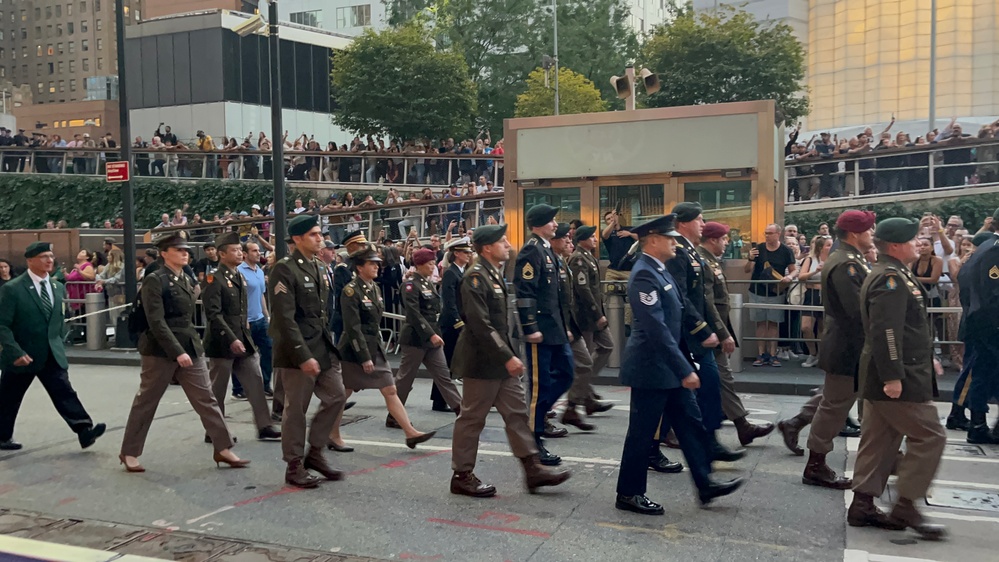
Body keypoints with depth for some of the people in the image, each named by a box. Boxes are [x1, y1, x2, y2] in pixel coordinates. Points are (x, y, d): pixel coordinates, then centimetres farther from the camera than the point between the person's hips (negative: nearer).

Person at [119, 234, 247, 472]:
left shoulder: (187, 280, 12)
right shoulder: (154, 280, -11)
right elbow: (156, 321, -19)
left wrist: (189, 347, 17)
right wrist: (177, 351, -25)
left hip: (190, 348, 7)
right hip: (161, 350, -6)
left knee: (206, 399, 3)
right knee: (146, 402, 6)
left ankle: (223, 450, 6)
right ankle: (129, 452, 21)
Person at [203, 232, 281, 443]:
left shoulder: (239, 277, 14)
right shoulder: (214, 279, -12)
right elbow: (213, 314, -20)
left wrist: (246, 336, 17)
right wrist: (231, 339, -25)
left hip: (244, 340, 8)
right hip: (222, 343, -8)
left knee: (255, 382, 4)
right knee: (217, 389, 4)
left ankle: (264, 427, 8)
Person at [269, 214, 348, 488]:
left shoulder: (317, 267, 13)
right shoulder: (284, 269, -14)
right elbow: (284, 318, -19)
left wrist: (329, 345, 13)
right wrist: (303, 356, -21)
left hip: (323, 348, 8)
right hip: (297, 352, -8)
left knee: (336, 396, 7)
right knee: (296, 409, 2)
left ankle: (314, 453, 22)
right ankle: (294, 466, 16)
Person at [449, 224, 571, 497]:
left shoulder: (495, 274, 13)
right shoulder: (475, 277, -17)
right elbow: (480, 324, -24)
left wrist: (509, 355, 17)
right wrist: (508, 357, -23)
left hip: (500, 361, 9)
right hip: (481, 362, -9)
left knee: (517, 412, 9)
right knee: (472, 418, 2)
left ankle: (533, 469, 14)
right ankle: (461, 475, 14)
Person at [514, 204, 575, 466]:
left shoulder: (547, 250, 16)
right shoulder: (531, 251, -14)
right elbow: (524, 293, -21)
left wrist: (564, 326, 21)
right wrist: (531, 329, -23)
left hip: (555, 328, 10)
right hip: (540, 331, -10)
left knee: (565, 374, 16)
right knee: (539, 382, -2)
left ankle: (538, 415, 31)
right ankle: (533, 440, 9)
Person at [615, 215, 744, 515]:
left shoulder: (659, 270, 11)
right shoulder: (644, 274, -21)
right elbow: (657, 329, -26)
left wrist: (682, 366, 19)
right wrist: (684, 369, -25)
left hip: (667, 366, 10)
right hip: (651, 368, -10)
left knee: (690, 423, 14)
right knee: (642, 432, 2)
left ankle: (704, 484, 23)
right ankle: (629, 494, 15)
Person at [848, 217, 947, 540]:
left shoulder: (891, 275, 17)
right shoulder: (890, 278, -17)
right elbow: (886, 331, -26)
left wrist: (925, 358, 26)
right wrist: (893, 376, -28)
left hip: (883, 377, 10)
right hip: (899, 378, -10)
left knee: (881, 441, 12)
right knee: (929, 437, -4)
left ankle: (863, 506, 16)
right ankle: (905, 508, 1)